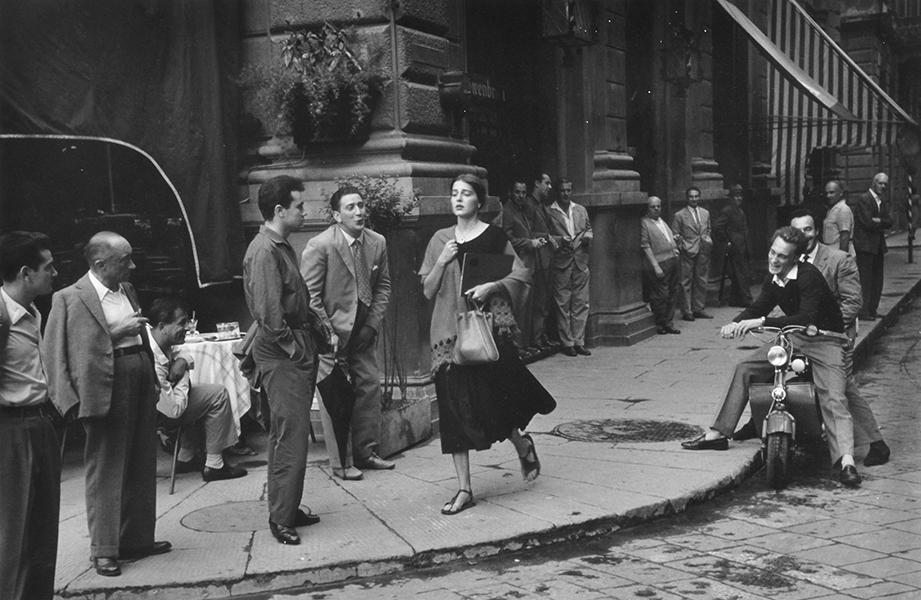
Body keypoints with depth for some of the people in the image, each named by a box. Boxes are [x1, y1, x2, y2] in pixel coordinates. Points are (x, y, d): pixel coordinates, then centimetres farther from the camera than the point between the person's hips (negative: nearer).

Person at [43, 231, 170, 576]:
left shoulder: (127, 289, 14)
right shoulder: (70, 299, -9)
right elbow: (58, 351, -13)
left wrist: (154, 381, 16)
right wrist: (115, 333, -19)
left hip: (141, 386, 8)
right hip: (107, 392, -7)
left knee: (142, 468, 13)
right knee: (106, 470, -1)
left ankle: (138, 538, 26)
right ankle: (104, 550, 9)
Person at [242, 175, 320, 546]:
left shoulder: (282, 246, 16)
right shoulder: (264, 251, -16)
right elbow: (269, 313, -22)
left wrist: (314, 331, 12)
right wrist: (292, 347, -16)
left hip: (296, 350, 10)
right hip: (280, 352, -10)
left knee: (287, 433, 15)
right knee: (290, 435, -7)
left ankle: (286, 507, 25)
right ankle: (281, 518, 0)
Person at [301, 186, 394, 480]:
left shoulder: (377, 242, 1)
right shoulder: (319, 246, -15)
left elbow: (383, 286, 9)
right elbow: (310, 295, -13)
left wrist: (372, 324, -1)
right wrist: (329, 333, -15)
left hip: (363, 331, 6)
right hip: (331, 332, -6)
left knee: (370, 388, 9)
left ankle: (365, 452, 23)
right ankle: (340, 463, 8)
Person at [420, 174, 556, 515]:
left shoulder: (494, 237, 0)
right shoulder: (440, 240, 10)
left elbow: (520, 276, -1)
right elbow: (427, 291, 8)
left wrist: (492, 286, -16)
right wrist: (442, 262, -7)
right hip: (450, 330, 3)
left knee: (491, 400, -5)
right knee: (455, 408, 1)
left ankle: (523, 445, 29)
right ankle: (464, 490, 7)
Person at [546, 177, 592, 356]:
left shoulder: (581, 210, 14)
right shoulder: (549, 212, -2)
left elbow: (588, 229, 22)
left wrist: (587, 236, 1)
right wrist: (560, 240, -18)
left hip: (581, 261, 4)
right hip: (561, 262, -4)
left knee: (581, 303, 5)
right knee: (563, 304, 0)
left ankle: (579, 341, 11)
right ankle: (567, 343, 7)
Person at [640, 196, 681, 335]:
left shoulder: (662, 221, 19)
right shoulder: (644, 223, -6)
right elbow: (645, 247, -12)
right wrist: (655, 266, -16)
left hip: (673, 261, 8)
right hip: (660, 264, -8)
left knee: (672, 294, 10)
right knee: (661, 296, -5)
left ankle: (669, 324, 19)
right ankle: (660, 325, 8)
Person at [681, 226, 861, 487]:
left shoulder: (808, 276, -22)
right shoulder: (773, 279, 2)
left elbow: (806, 318, -34)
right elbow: (758, 307, 13)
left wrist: (762, 322, -38)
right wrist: (735, 324, -9)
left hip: (826, 341, -7)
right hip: (794, 339, 8)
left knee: (833, 398, -26)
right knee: (745, 369, 2)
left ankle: (845, 461, -39)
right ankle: (717, 434, 9)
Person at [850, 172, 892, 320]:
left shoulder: (883, 202, 15)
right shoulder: (863, 200, -10)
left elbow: (889, 222, 5)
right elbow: (867, 222, -18)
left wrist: (878, 221, -13)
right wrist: (882, 223, -4)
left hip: (878, 246, 8)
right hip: (865, 245, -8)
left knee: (877, 281, 9)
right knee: (866, 280, -7)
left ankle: (872, 309, 16)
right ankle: (864, 311, -4)